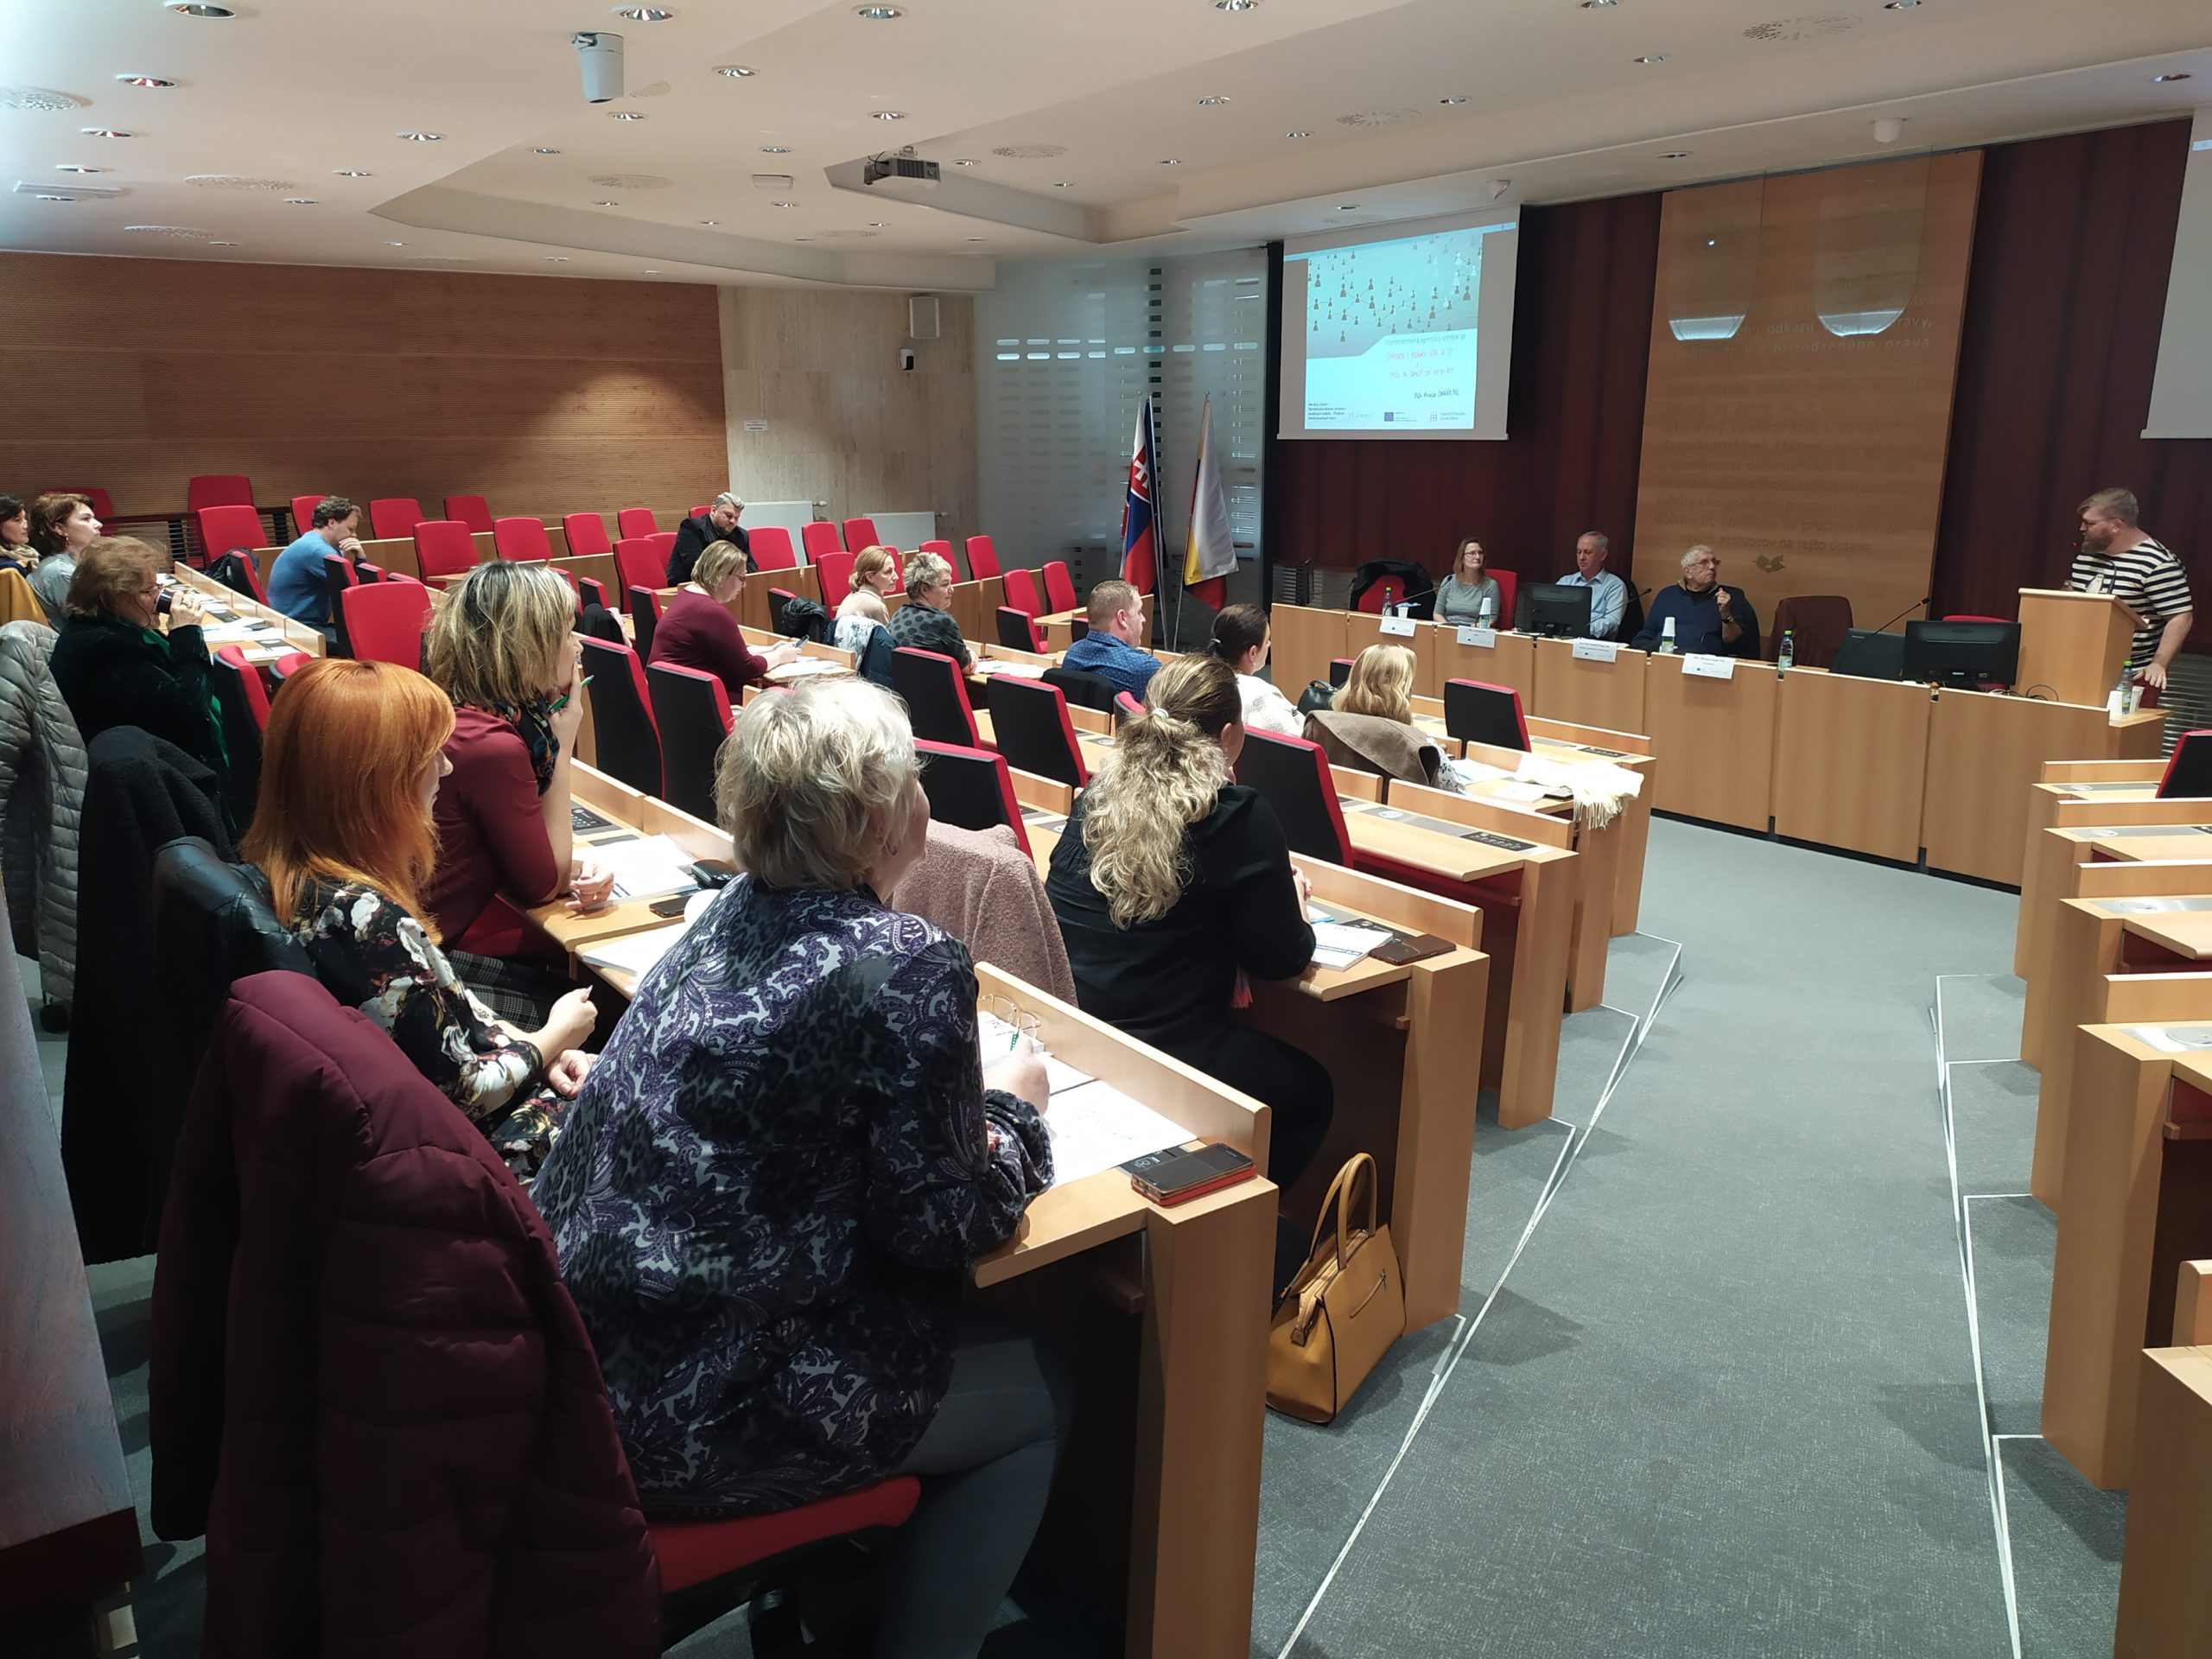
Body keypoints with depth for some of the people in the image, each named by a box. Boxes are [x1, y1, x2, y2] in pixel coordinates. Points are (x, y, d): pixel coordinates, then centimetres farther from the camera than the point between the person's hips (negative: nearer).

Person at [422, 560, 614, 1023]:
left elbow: (533, 850, 11)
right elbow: (546, 884, -14)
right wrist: (564, 745, -13)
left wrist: (576, 864, -11)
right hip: (461, 964, -8)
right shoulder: (491, 746, -27)